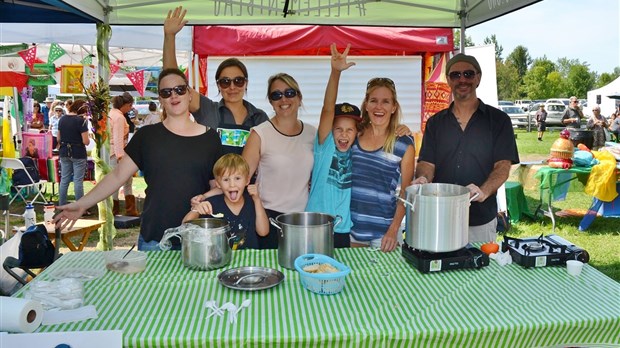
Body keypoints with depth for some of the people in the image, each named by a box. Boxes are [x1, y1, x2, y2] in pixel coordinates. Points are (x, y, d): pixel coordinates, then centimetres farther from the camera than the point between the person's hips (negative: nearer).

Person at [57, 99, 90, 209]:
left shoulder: (62, 119, 6)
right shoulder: (81, 120, -14)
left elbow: (58, 139, 11)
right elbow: (86, 141, -16)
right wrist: (88, 138, 4)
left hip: (64, 153, 6)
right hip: (78, 154, -6)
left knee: (64, 180, 12)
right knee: (78, 181, -1)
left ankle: (62, 207, 18)